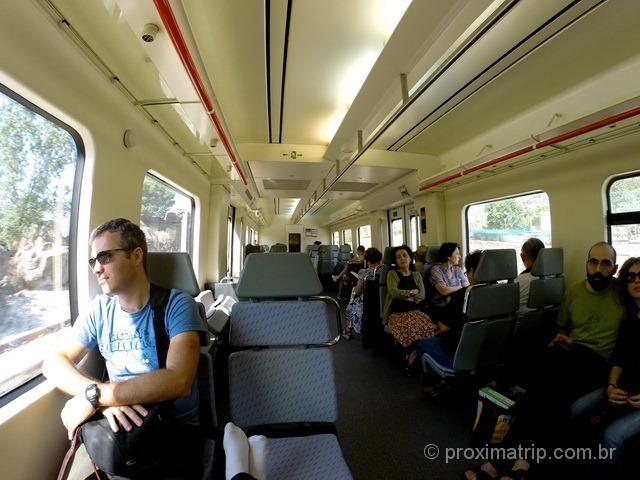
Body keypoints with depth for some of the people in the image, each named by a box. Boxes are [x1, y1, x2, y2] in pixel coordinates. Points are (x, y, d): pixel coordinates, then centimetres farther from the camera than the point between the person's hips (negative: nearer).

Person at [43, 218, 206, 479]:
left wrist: (94, 396, -20)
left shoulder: (176, 304, -13)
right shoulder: (100, 309, 4)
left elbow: (178, 381, -23)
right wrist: (102, 395, -18)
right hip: (116, 425, 4)